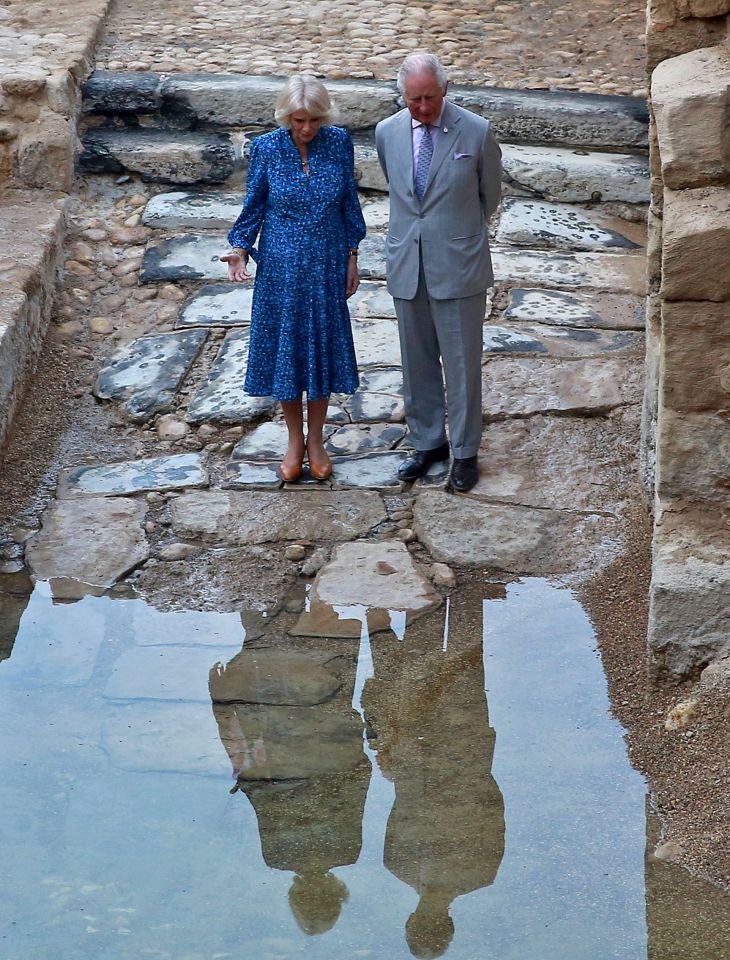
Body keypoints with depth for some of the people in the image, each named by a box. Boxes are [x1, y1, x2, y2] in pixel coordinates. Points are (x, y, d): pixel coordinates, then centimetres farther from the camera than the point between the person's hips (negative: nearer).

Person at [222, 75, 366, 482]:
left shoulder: (339, 143, -7)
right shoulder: (266, 149, -10)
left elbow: (350, 202, 3)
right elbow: (254, 205, -1)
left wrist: (352, 257, 4)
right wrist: (240, 249, -15)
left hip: (326, 266, 1)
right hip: (281, 268, -1)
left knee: (323, 346, 10)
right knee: (284, 347, 8)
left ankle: (316, 440, 26)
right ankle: (295, 440, 25)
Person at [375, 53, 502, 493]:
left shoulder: (477, 132, -10)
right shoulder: (387, 133, 0)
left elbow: (491, 196, 5)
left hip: (458, 266, -3)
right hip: (406, 265, 4)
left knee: (462, 365, 4)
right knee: (417, 363, 14)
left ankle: (465, 453, 17)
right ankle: (428, 443, 29)